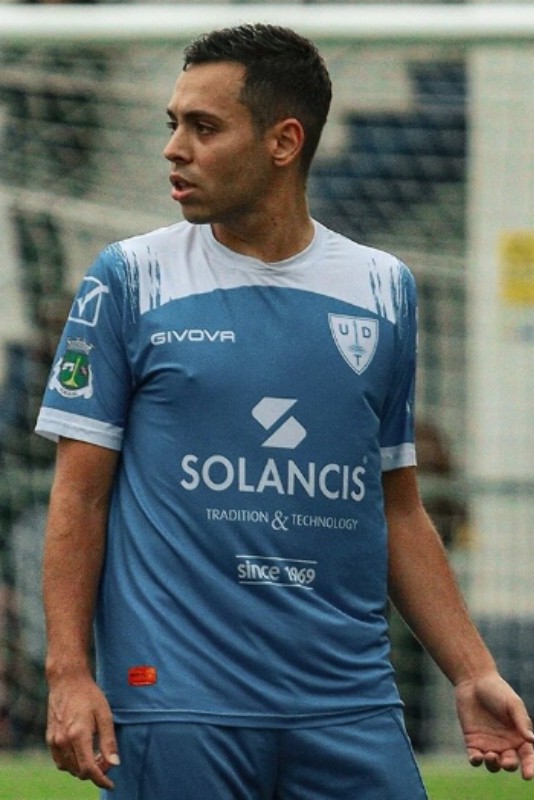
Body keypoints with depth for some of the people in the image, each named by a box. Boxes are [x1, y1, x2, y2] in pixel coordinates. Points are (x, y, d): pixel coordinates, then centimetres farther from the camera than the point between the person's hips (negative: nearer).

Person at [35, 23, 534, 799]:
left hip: (351, 707, 2)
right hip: (176, 703, -2)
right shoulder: (130, 280, 2)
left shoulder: (385, 290, 10)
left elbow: (399, 510, 15)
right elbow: (80, 496, 1)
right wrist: (69, 673, -9)